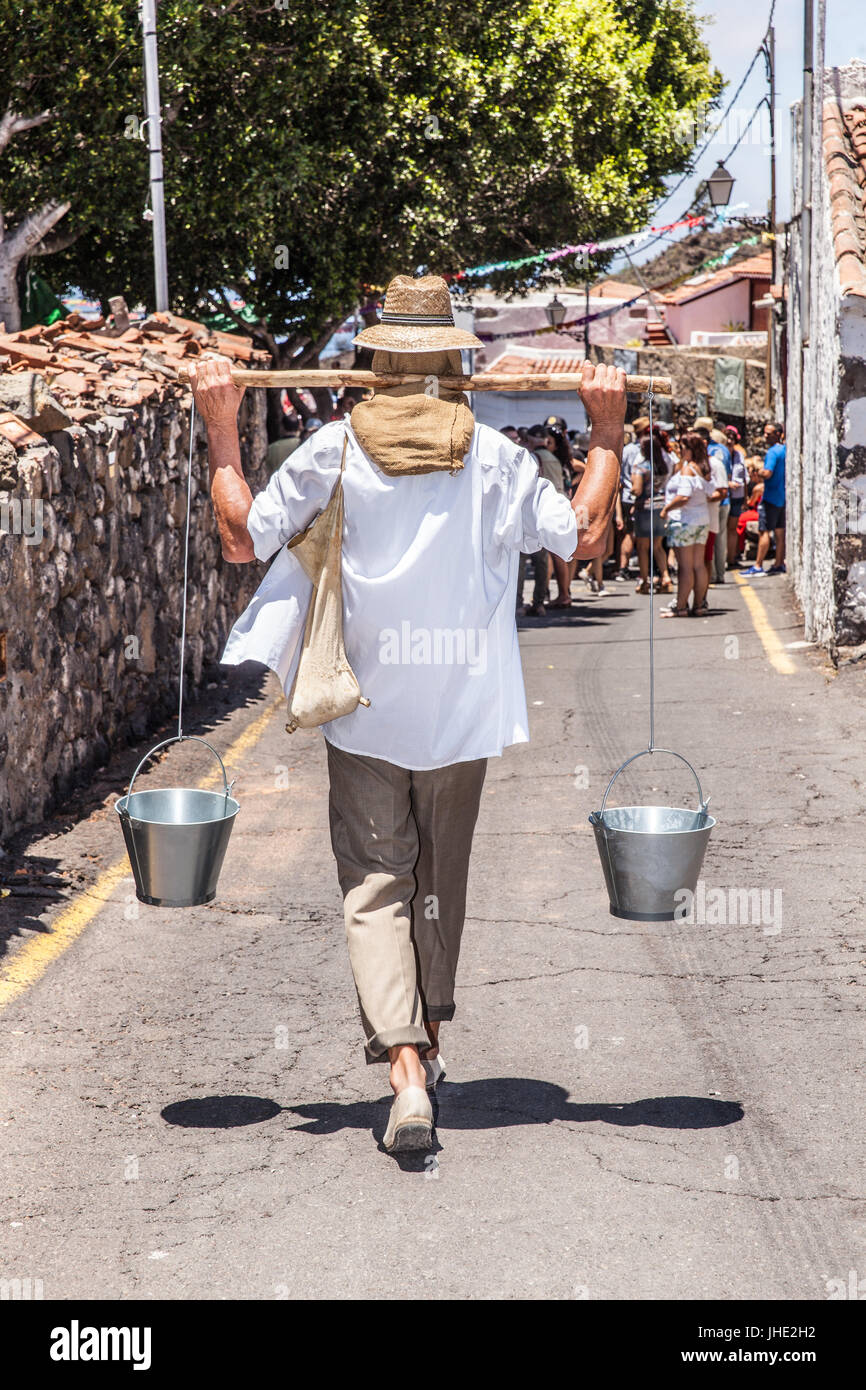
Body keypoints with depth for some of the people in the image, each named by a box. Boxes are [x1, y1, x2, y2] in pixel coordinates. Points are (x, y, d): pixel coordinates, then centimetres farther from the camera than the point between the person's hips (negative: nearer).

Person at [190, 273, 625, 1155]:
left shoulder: (334, 449, -5)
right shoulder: (492, 456, -3)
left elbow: (243, 538, 0)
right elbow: (582, 534, 2)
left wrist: (221, 432, 8)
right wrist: (607, 429, 9)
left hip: (364, 710, -2)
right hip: (463, 710, 2)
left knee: (374, 886, -2)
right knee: (442, 878, 19)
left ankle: (404, 1071, -18)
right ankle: (427, 1042, 33)